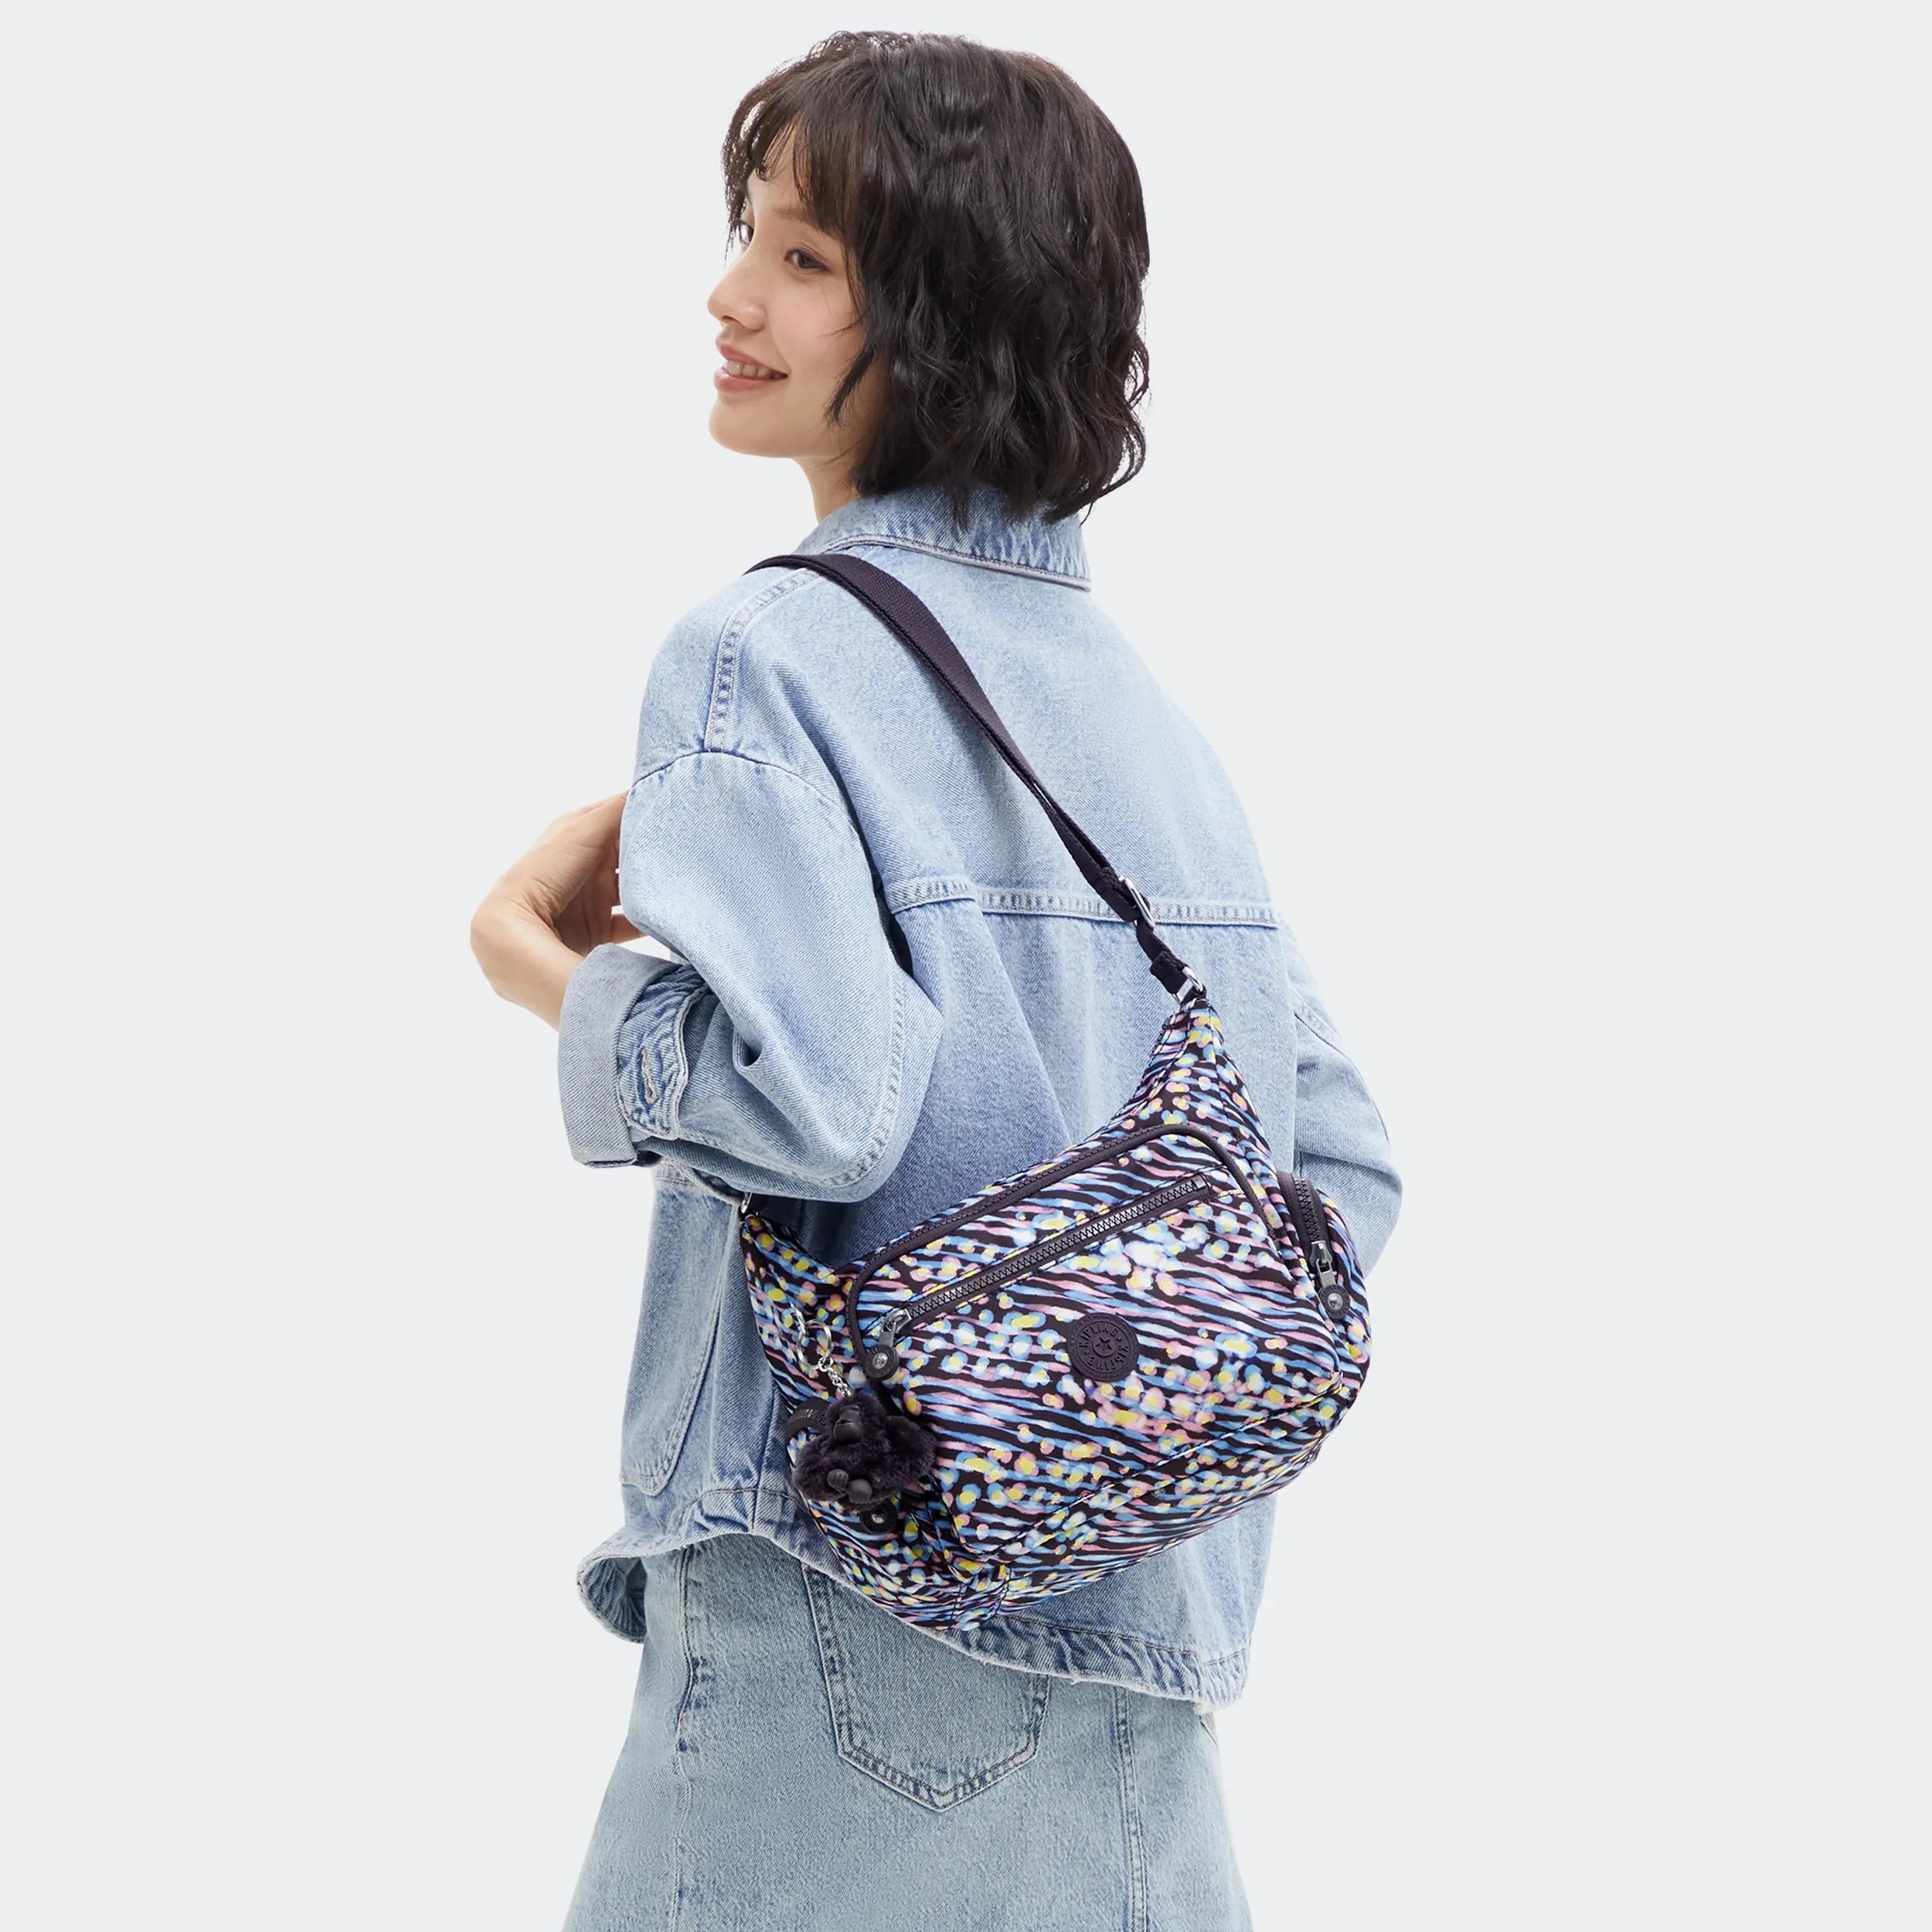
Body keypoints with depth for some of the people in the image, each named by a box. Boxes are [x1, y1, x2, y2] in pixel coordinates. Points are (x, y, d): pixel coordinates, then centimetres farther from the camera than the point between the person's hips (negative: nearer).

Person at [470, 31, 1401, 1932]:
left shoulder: (767, 652, -10)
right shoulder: (1150, 697, 12)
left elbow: (805, 1096, -25)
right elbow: (1340, 1167, 15)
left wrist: (541, 958, -9)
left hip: (864, 1604, -7)